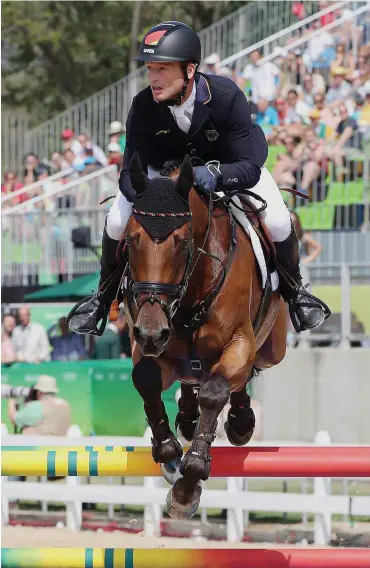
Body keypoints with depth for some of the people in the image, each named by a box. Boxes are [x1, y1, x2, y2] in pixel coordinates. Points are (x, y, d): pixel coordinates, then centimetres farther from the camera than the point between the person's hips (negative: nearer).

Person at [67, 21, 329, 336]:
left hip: (229, 163, -1)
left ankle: (295, 293, 11)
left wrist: (214, 174, -56)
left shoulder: (227, 97, -37)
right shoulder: (144, 107, -30)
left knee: (278, 222, -20)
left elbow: (250, 168, -37)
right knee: (118, 222, -17)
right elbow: (130, 172, -26)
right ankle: (103, 298, 11)